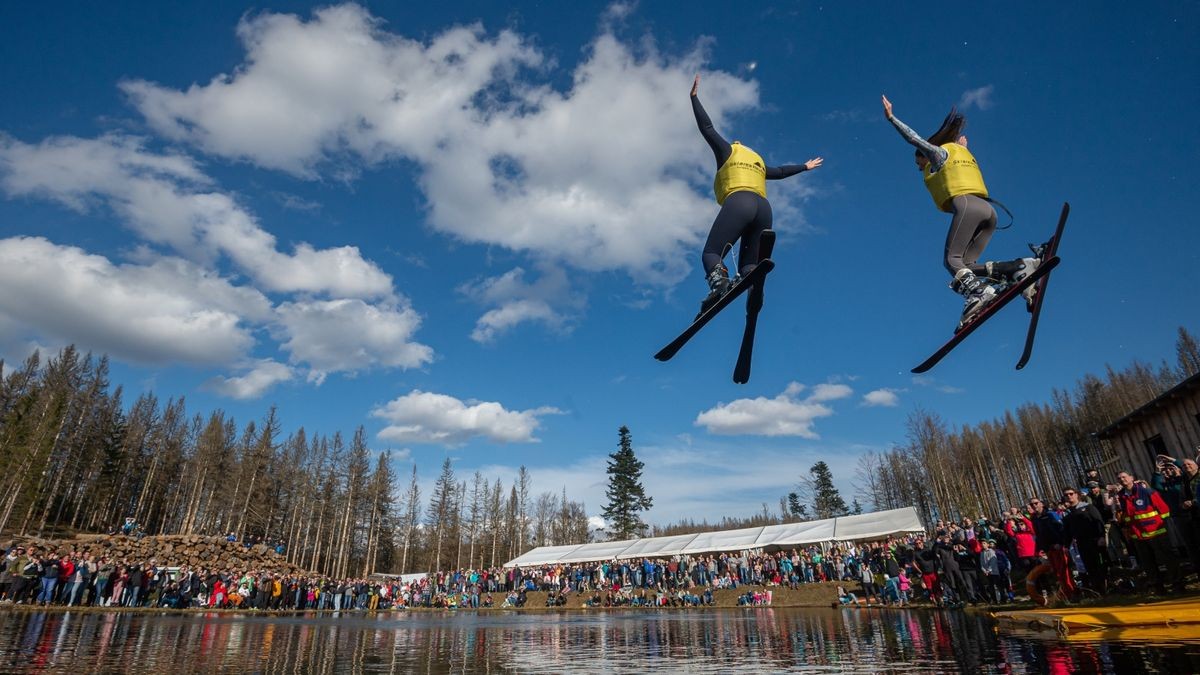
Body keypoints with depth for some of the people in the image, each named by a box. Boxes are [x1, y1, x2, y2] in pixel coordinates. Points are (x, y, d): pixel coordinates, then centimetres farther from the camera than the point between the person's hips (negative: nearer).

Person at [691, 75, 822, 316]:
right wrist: (805, 167, 67)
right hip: (764, 208, 6)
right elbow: (781, 171, 49)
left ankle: (719, 282, -44)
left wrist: (694, 96, 25)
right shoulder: (758, 162, 36)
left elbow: (707, 127, 19)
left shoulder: (727, 150, 22)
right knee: (747, 266, 5)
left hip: (738, 203, -5)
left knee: (711, 253, -10)